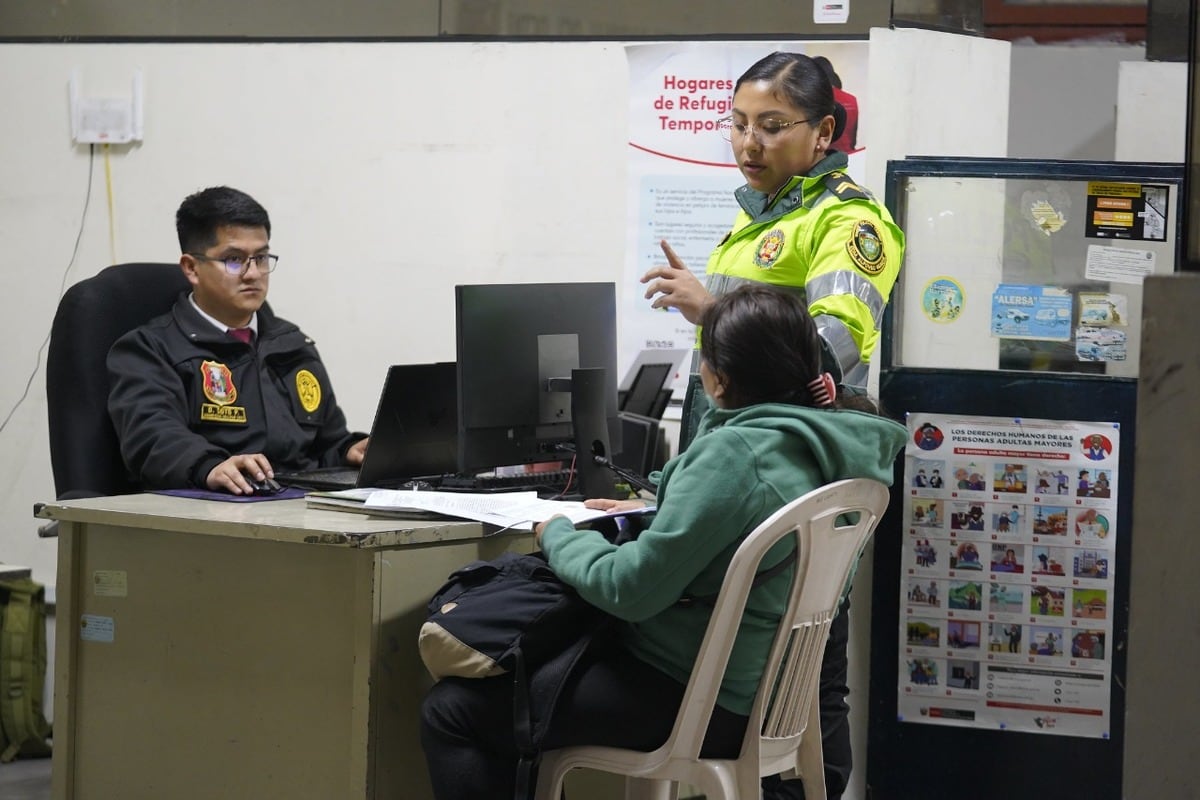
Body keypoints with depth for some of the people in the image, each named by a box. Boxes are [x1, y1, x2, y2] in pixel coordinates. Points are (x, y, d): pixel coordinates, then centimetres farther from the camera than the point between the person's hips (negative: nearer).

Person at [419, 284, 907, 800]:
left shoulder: (734, 453, -25)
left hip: (698, 702, -10)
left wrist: (558, 536, -6)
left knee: (449, 711, -4)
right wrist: (652, 516, 17)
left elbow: (630, 589, -22)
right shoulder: (814, 442, 2)